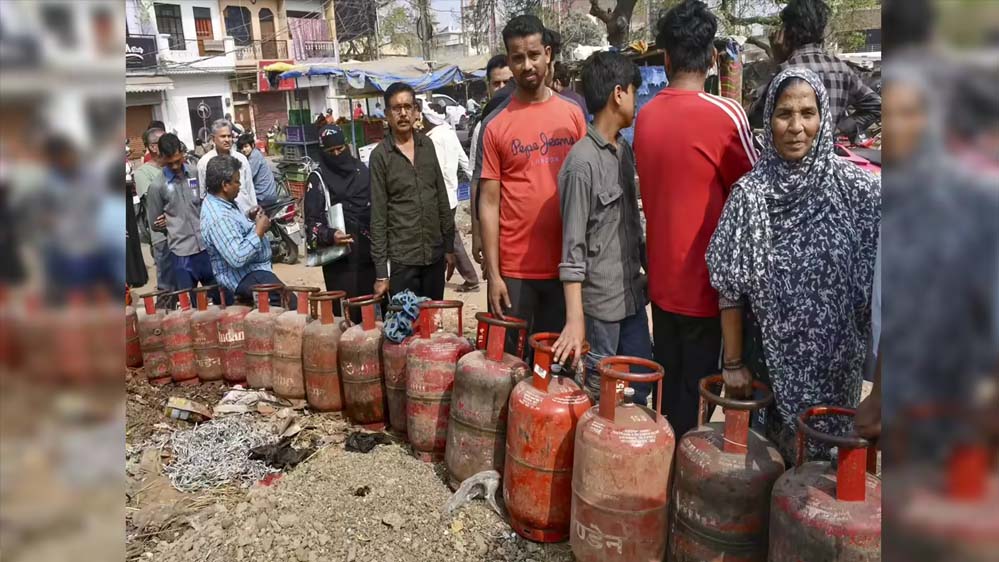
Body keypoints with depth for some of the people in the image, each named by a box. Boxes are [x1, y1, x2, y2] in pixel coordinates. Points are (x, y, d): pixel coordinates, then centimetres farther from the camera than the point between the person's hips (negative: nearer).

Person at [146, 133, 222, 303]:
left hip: (207, 246, 2)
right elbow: (155, 224, 5)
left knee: (222, 296, 11)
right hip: (182, 252, -2)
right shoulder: (157, 186, -2)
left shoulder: (197, 175, 4)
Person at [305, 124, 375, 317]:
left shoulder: (362, 170, 13)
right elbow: (311, 220, -4)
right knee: (345, 310, -5)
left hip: (367, 252, 4)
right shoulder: (318, 178, 1)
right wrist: (329, 236, -22)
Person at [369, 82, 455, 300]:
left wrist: (449, 244, 9)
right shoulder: (380, 155, -5)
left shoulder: (427, 145, 7)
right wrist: (380, 271, -8)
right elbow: (378, 216, -6)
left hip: (435, 253, 4)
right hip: (402, 258, -4)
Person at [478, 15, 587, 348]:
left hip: (566, 264, 2)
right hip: (514, 269, -2)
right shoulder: (495, 125, -2)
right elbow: (488, 202, -2)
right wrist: (493, 274, -7)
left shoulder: (573, 115, 4)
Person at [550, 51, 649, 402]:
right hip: (599, 301, -8)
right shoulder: (583, 162, -17)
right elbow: (572, 248, -19)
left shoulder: (624, 150, 9)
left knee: (641, 386, 15)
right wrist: (574, 319, -21)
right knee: (598, 393, 5)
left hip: (633, 294, 8)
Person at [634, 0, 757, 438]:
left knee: (668, 385, 17)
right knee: (695, 393, 5)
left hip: (661, 278, 6)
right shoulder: (724, 114, -14)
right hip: (702, 278, -6)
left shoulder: (646, 116, 2)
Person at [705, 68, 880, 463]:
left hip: (837, 361, 1)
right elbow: (731, 289, -6)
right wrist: (733, 363, -4)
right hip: (770, 360, -1)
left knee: (828, 454, 13)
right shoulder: (750, 193, -9)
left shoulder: (858, 189, -7)